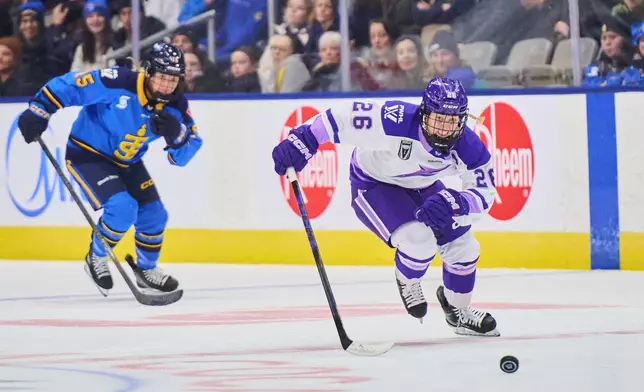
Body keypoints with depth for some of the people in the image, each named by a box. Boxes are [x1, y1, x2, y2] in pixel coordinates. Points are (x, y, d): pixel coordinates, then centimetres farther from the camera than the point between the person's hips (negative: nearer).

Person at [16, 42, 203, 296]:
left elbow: (185, 154, -10)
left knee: (154, 215, 7)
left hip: (127, 161, 7)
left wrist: (176, 133, -31)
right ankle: (97, 258, 3)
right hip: (87, 154, -7)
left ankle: (146, 270, 34)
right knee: (122, 207, -24)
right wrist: (39, 111, -28)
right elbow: (69, 85, -26)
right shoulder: (118, 83, -31)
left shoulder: (175, 105, -13)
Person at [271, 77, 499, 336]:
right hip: (374, 185, -5)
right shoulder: (395, 122, -39)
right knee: (419, 239, -28)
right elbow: (345, 118, -35)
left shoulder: (469, 148, -25)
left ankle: (458, 312, 31)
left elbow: (485, 193, -20)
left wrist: (454, 205, -39)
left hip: (421, 188, 6)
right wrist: (302, 140, -40)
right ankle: (407, 283, 9)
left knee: (462, 247, 1)